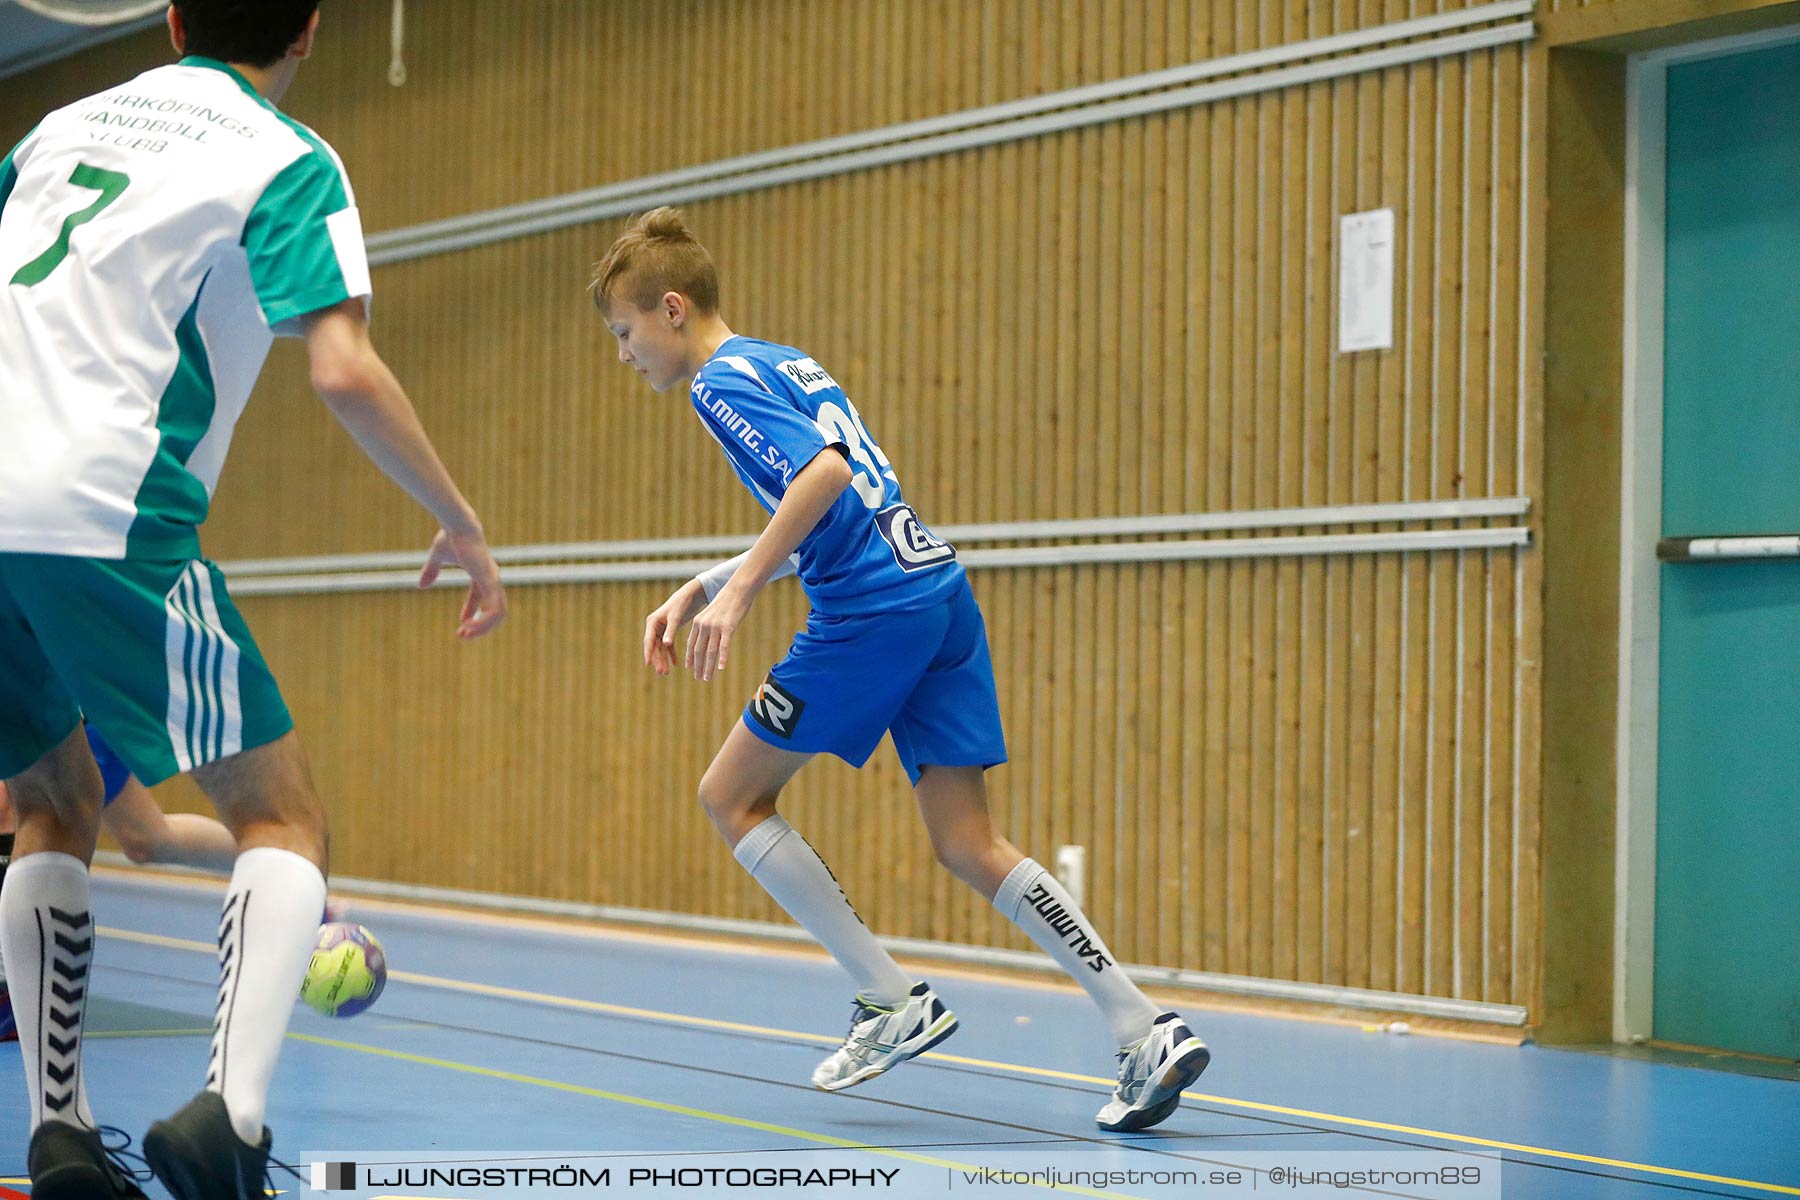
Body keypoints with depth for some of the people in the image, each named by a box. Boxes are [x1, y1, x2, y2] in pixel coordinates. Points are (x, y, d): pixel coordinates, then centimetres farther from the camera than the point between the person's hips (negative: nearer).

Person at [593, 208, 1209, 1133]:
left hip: (875, 612, -9)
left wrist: (735, 594, -22)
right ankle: (1146, 1032, -2)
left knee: (731, 796, 7)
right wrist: (695, 592, 28)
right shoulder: (784, 363, 25)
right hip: (940, 593, 9)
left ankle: (893, 1002, 5)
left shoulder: (723, 380, -4)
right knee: (968, 846, 7)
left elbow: (823, 473, -22)